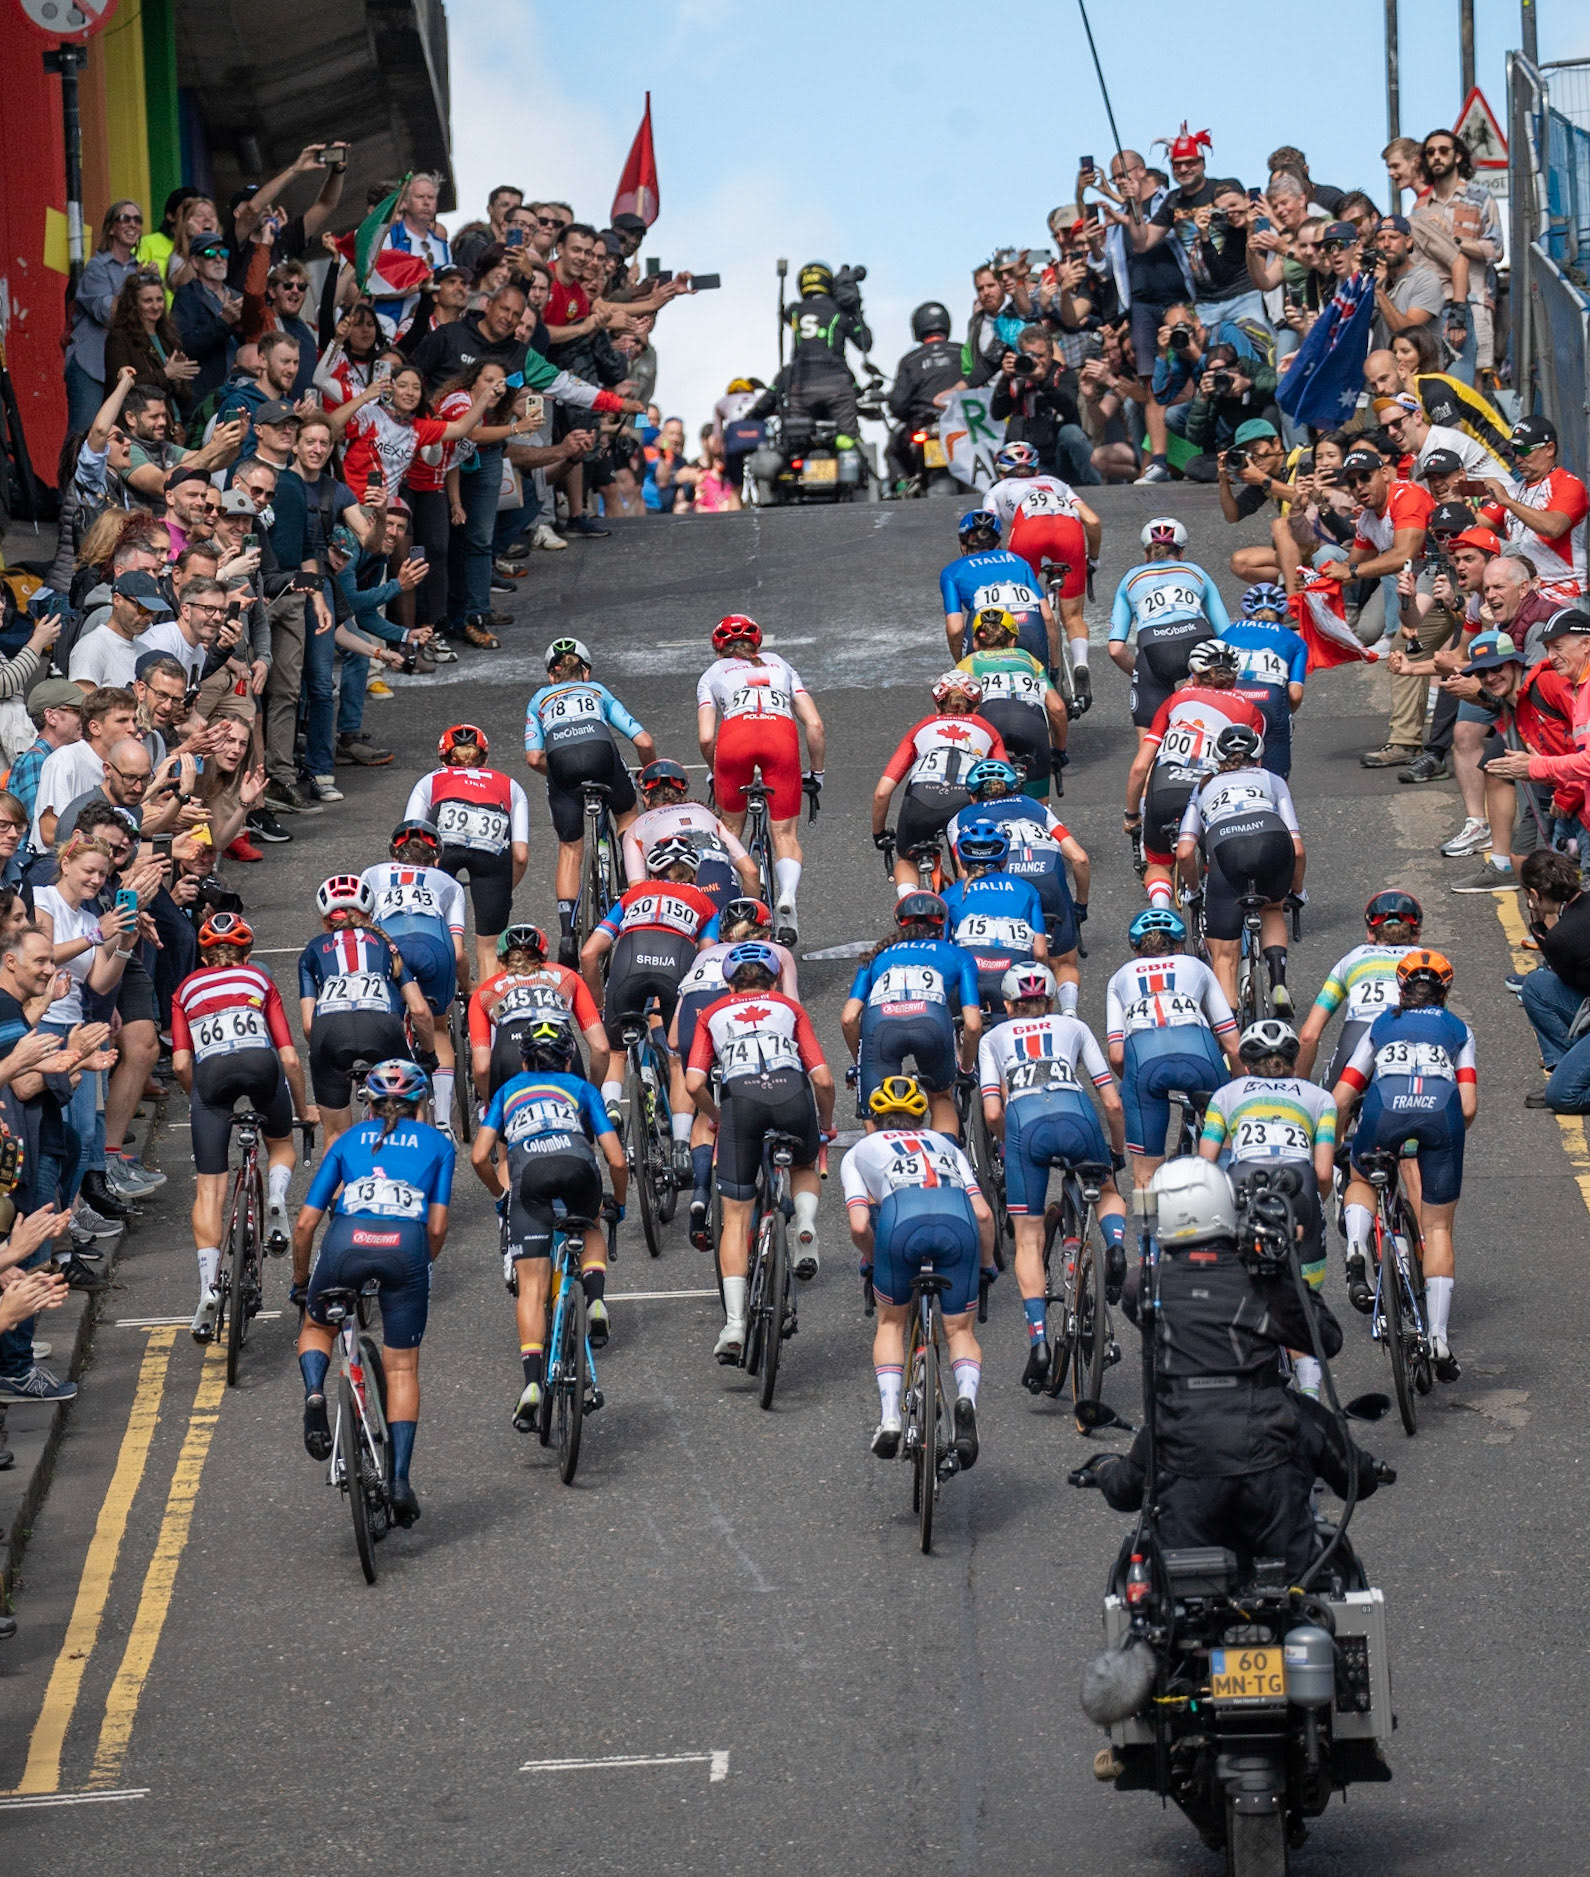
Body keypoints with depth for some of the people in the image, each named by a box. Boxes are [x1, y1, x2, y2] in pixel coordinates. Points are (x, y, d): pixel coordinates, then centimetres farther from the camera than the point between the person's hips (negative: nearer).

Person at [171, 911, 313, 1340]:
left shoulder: (187, 989, 29)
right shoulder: (259, 980, 28)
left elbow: (181, 1064, 16)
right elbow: (290, 1058, 21)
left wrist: (198, 1099, 34)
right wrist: (304, 1109, 35)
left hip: (210, 1071, 0)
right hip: (260, 1062, 0)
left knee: (208, 1190, 3)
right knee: (280, 1144, 31)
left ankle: (209, 1287, -11)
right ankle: (276, 1198, -1)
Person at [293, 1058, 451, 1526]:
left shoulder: (349, 1140, 27)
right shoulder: (436, 1144, 25)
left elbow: (305, 1224, 22)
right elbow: (437, 1228, 15)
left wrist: (300, 1281, 36)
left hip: (347, 1241, 0)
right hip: (406, 1245, 0)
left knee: (316, 1325, 30)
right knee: (402, 1367, 13)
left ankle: (314, 1393, 0)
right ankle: (399, 1478, 3)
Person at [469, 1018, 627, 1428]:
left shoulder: (509, 1091, 34)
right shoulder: (582, 1089, 31)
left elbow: (480, 1157, 23)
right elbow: (616, 1160, 23)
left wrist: (499, 1195, 40)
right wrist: (618, 1203, 42)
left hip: (528, 1172, 0)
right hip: (577, 1163, 0)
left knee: (531, 1288, 0)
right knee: (590, 1229, 34)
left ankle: (532, 1381, -17)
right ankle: (595, 1300, 6)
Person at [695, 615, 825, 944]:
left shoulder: (713, 674, 29)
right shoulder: (780, 666, 34)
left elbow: (706, 738, 14)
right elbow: (815, 726, 19)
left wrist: (716, 774, 32)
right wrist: (816, 774, 29)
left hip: (736, 735, -1)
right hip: (781, 734, 1)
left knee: (730, 829, 21)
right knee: (785, 833, 7)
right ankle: (787, 895, -20)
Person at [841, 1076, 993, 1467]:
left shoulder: (860, 1151, 30)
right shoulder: (945, 1145, 36)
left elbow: (859, 1226, 15)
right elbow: (983, 1214, 22)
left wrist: (871, 1259, 35)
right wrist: (986, 1265, 36)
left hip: (902, 1220, -1)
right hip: (958, 1221, 1)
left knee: (891, 1322, 24)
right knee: (960, 1329, 17)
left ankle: (889, 1416, 8)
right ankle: (966, 1396, -14)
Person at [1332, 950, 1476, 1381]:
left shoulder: (1382, 1025, 29)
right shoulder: (1458, 1030, 27)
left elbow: (1340, 1100, 24)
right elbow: (1469, 1107, 15)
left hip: (1385, 1108, 0)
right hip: (1441, 1113, 0)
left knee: (1361, 1180, 32)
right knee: (1437, 1228, 11)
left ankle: (1356, 1253, 3)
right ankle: (1439, 1338, 2)